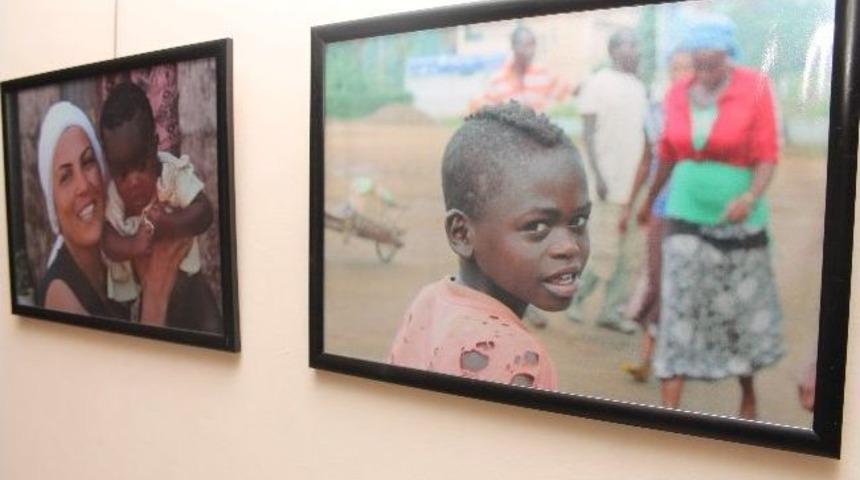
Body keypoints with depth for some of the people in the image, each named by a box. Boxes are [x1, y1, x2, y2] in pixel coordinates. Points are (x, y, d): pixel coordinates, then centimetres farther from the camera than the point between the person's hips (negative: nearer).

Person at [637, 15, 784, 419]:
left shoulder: (754, 88, -9)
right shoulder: (677, 94, 1)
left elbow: (768, 155, -10)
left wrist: (751, 197, -28)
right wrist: (649, 200, 22)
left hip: (739, 219, -2)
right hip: (685, 214, 2)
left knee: (741, 311, 13)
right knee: (678, 312, -3)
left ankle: (748, 395, 37)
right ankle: (669, 410, 1)